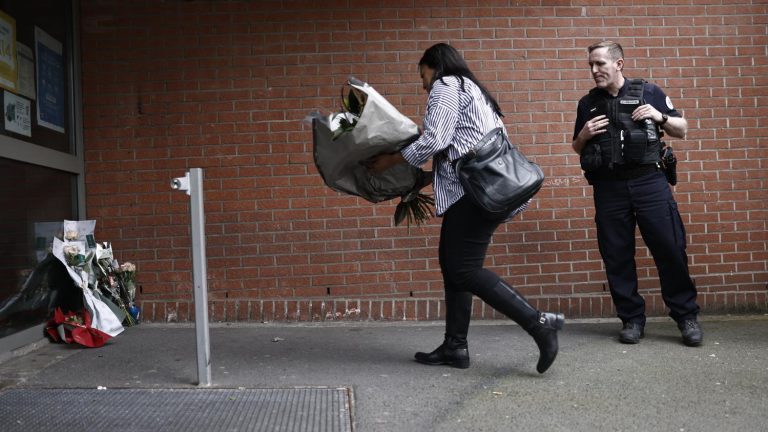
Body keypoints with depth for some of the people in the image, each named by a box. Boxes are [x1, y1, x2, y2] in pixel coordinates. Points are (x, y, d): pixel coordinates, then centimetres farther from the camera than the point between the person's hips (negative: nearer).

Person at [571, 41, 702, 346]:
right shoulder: (588, 103, 12)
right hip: (608, 188, 2)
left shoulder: (649, 92, 6)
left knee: (670, 249, -1)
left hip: (649, 182, -2)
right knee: (617, 257, 4)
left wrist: (660, 117, -7)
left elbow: (682, 130, 13)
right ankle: (632, 319, 16)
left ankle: (687, 316, 14)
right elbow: (577, 149, 19)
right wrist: (583, 135, -3)